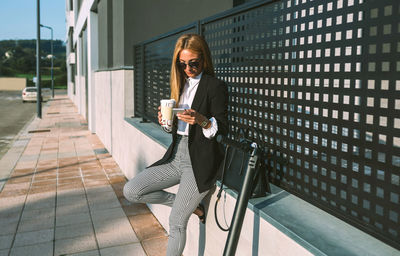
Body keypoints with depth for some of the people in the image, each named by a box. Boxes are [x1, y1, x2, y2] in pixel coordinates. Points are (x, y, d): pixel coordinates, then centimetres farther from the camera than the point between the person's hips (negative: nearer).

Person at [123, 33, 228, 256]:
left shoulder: (215, 87, -9)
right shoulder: (181, 84, 12)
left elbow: (223, 128, -10)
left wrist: (202, 120, -29)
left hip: (200, 161, -7)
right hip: (176, 156, 8)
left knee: (176, 222, -3)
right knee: (131, 191, -1)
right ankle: (192, 205, 11)